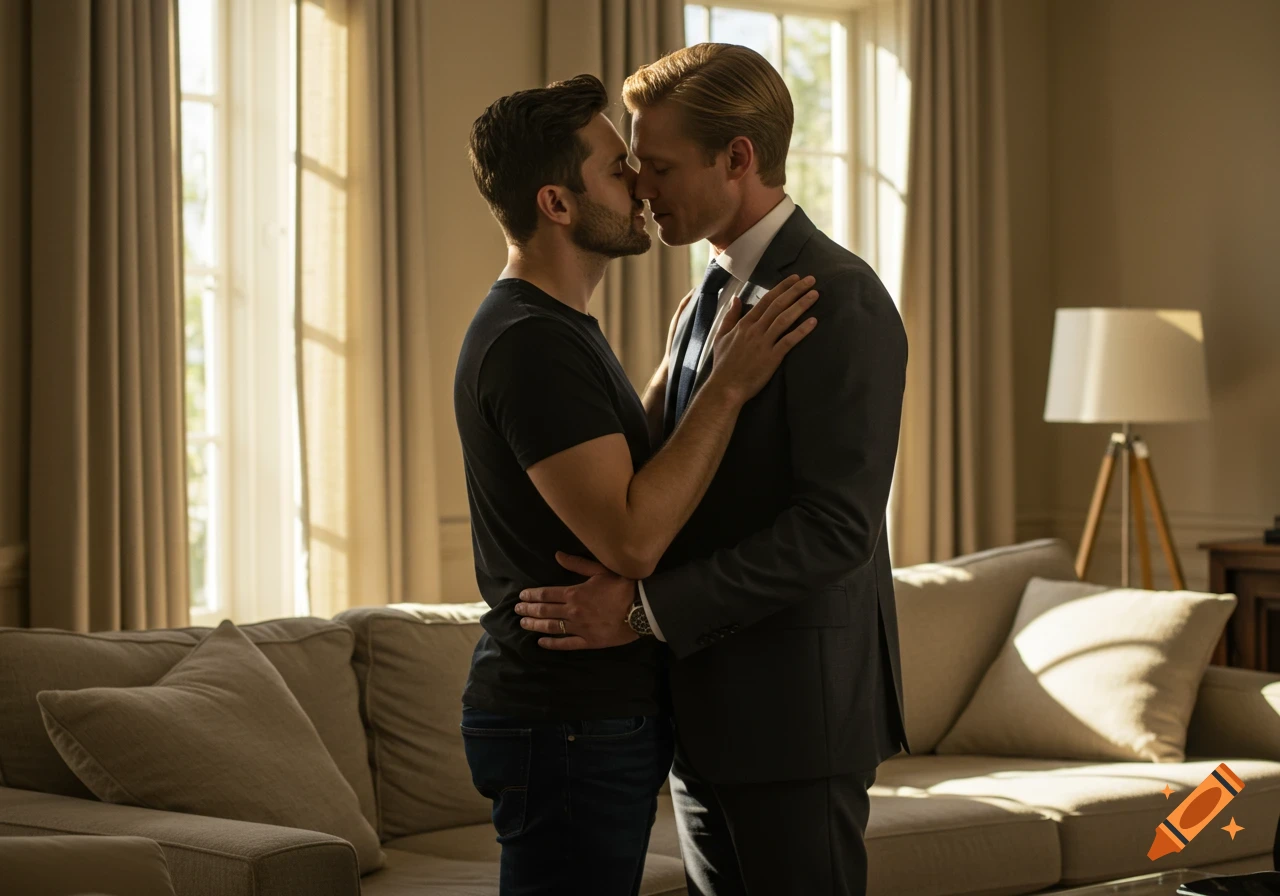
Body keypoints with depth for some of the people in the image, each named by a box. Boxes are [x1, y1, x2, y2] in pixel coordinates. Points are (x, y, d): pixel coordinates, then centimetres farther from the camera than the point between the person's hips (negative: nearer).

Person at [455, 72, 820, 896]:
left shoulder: (558, 330, 14)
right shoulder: (531, 342, -20)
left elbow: (628, 473, 19)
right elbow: (632, 538, -26)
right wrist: (729, 385, -22)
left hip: (605, 718, 10)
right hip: (570, 731, -10)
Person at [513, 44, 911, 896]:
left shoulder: (837, 300, -14)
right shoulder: (709, 303, 16)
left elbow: (836, 528, -22)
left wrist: (645, 604, -23)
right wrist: (622, 580, 4)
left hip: (796, 713, -9)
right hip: (707, 711, 9)